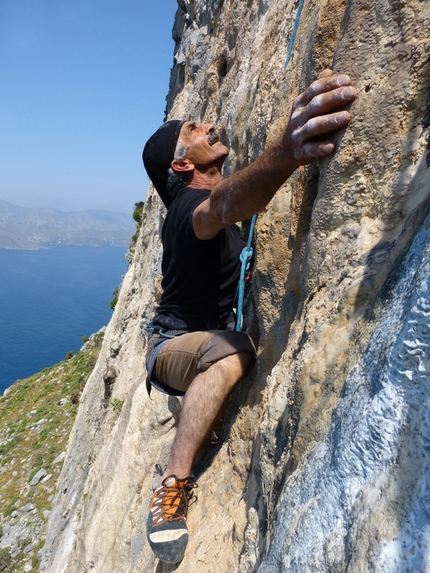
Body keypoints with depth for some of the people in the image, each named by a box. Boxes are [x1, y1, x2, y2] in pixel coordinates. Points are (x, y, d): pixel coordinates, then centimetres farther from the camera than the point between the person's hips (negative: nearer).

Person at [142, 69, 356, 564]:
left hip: (209, 337, 10)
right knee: (231, 353, -41)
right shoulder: (193, 205, -24)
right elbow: (227, 203, -49)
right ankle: (173, 487, -28)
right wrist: (287, 151, -69)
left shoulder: (205, 197, 6)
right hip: (171, 346, -10)